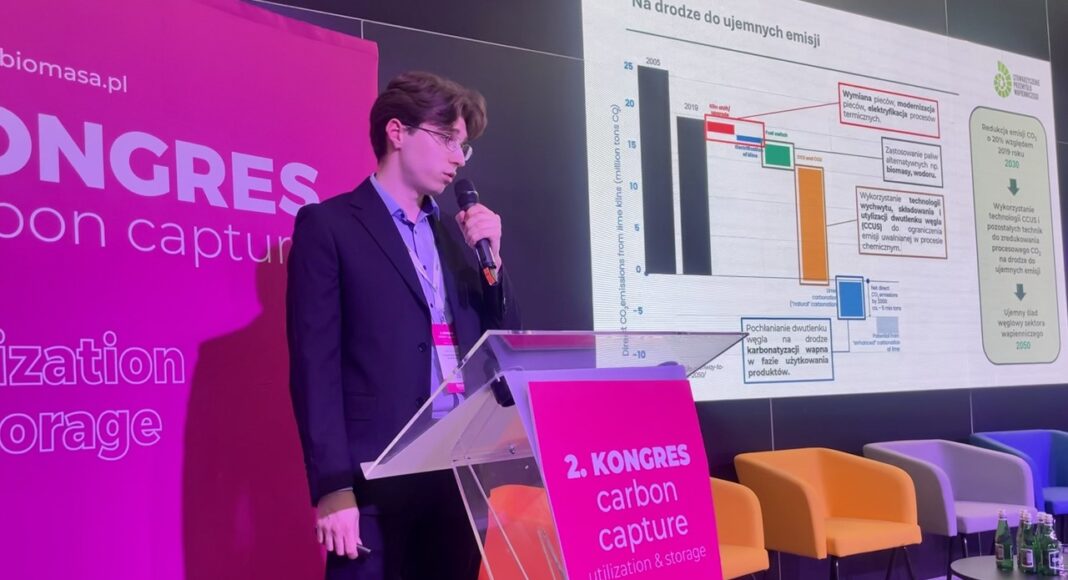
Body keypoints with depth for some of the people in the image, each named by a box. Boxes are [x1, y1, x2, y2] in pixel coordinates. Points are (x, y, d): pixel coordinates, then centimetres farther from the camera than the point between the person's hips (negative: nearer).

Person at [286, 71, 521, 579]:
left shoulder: (455, 234, 18)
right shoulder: (328, 225, 0)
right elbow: (316, 364, -8)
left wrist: (492, 258, 2)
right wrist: (333, 487, -15)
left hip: (462, 474, 6)